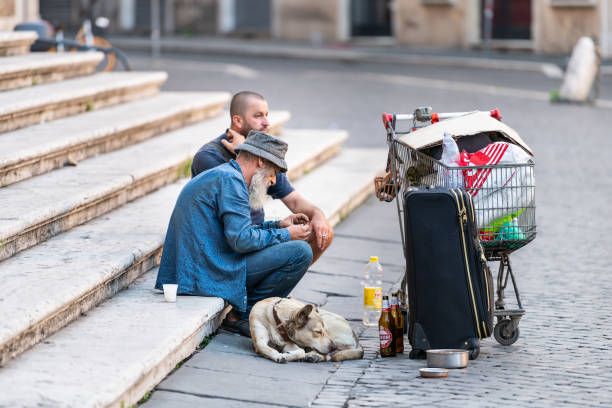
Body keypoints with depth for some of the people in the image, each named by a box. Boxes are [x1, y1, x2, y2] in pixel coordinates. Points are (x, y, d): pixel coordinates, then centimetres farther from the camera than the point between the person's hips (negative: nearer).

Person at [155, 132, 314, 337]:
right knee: (300, 252, -12)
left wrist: (278, 225, 20)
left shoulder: (214, 176, 20)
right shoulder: (230, 179, -13)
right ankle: (241, 315, -3)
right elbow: (241, 239, -20)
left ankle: (238, 312, 12)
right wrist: (285, 235, -7)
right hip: (213, 272, -11)